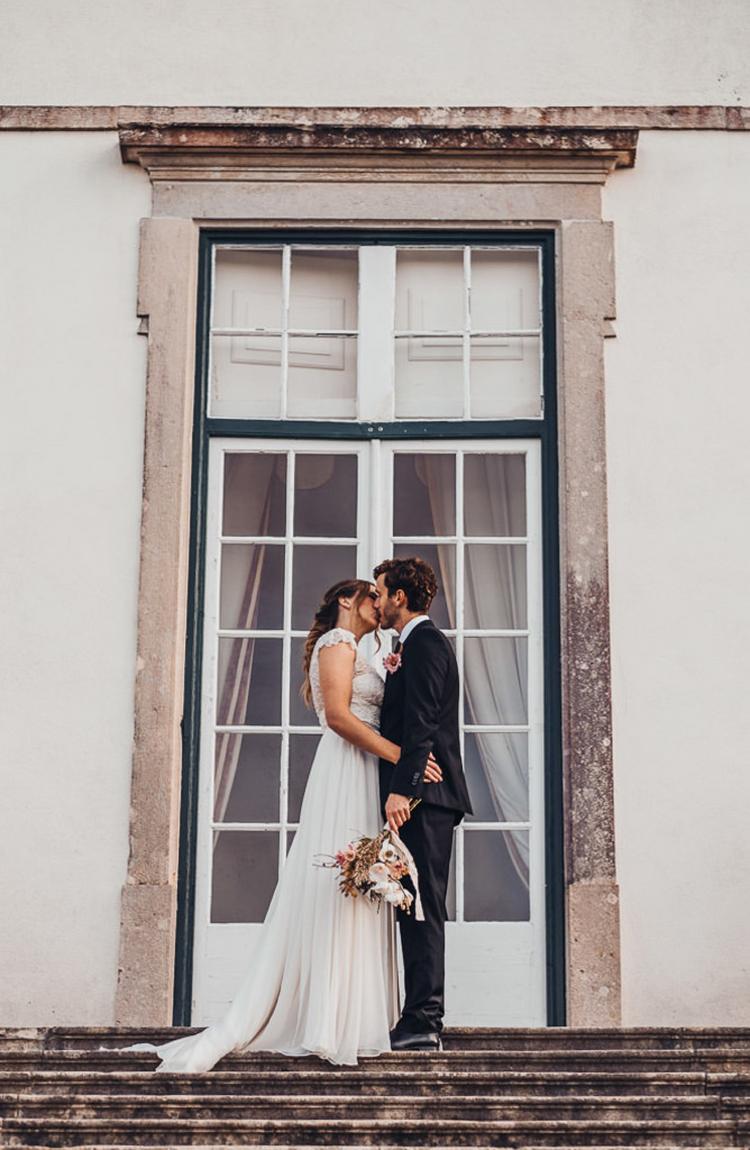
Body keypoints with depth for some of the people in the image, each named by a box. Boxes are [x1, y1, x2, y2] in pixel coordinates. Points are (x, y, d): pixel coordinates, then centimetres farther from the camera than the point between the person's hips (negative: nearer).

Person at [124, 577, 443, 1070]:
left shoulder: (351, 652, 25)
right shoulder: (338, 643, -5)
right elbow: (338, 715, -17)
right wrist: (401, 755, -19)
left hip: (362, 776, 10)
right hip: (346, 771, -10)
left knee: (356, 895, 6)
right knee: (340, 890, -10)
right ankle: (330, 1026, -9)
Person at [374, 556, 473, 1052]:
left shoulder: (424, 643, -9)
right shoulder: (423, 643, 23)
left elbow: (421, 723, -20)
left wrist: (401, 788, -24)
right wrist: (396, 676, 15)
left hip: (421, 795, -11)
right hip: (421, 794, 11)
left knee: (422, 906, -10)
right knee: (419, 907, 9)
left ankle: (422, 1022, -10)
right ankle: (422, 1021, 12)